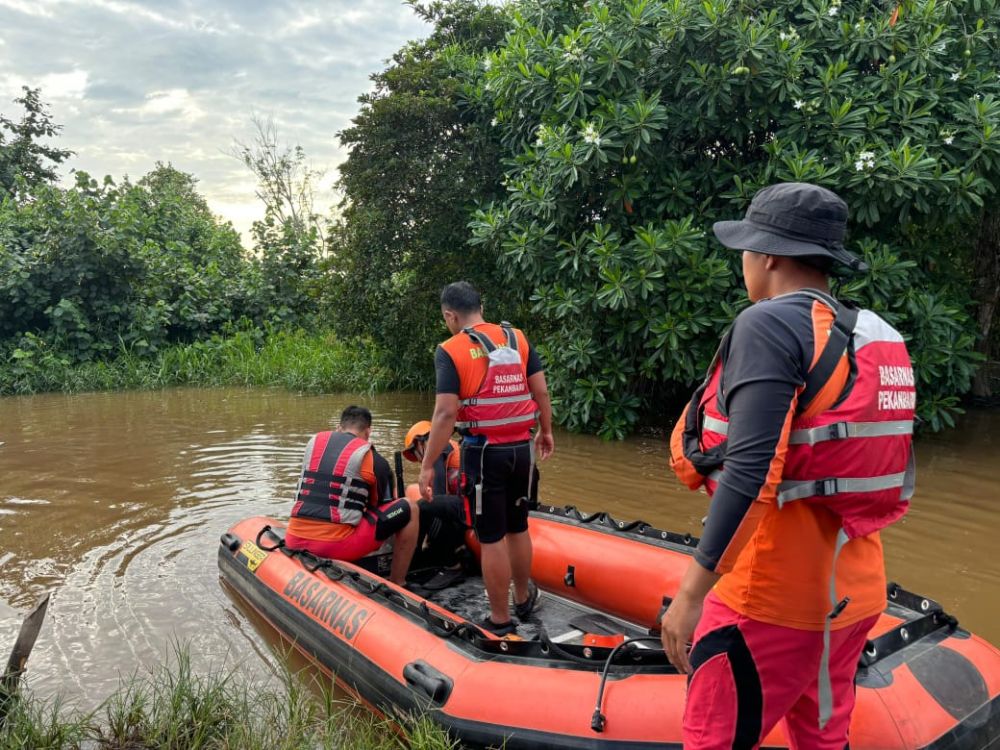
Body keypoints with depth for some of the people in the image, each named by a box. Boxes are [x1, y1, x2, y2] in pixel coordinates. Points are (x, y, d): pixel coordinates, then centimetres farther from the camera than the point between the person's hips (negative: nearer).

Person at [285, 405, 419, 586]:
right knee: (408, 509, 7)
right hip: (336, 545, -6)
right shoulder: (375, 460, 0)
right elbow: (384, 510, 12)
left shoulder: (314, 441, 14)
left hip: (294, 542, 6)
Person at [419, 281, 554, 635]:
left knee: (491, 538, 5)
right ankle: (523, 598, 40)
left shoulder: (451, 350, -11)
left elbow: (446, 413, -17)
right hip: (521, 449, 6)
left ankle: (500, 620, 17)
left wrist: (428, 466, -12)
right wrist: (546, 432, 20)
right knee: (518, 529, 22)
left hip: (483, 452, -5)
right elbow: (541, 391, 5)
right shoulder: (517, 338, 4)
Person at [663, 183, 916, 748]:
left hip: (773, 592, -8)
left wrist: (693, 591, -22)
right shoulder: (881, 339, 9)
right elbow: (896, 472, 13)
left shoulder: (770, 324, -15)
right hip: (853, 590, 9)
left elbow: (750, 469, -26)